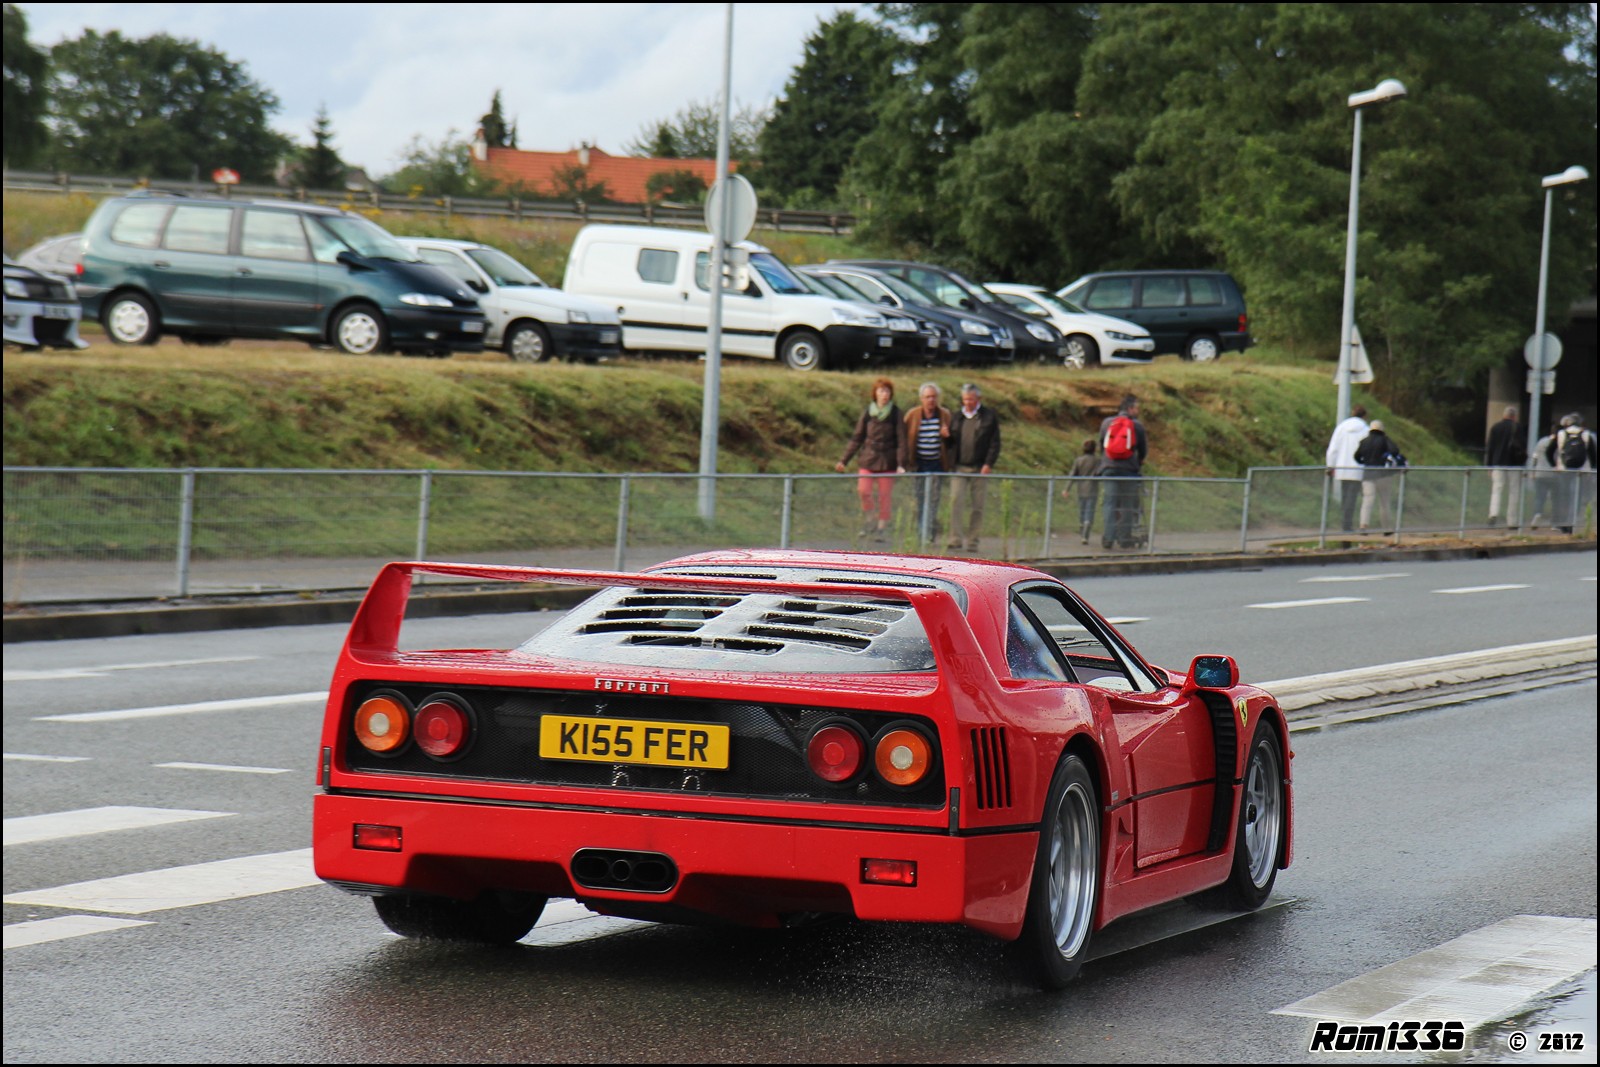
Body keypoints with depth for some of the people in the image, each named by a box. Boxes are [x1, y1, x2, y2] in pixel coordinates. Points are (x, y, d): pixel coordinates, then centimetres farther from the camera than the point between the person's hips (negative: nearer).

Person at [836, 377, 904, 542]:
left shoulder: (896, 414, -1)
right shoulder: (868, 412, 6)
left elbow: (901, 440, -1)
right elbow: (857, 438, 11)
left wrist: (901, 464, -11)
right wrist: (844, 460, 10)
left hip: (887, 462, -2)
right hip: (868, 459, 2)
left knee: (884, 496, 0)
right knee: (863, 490, -14)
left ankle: (882, 528, 12)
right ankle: (868, 522, 7)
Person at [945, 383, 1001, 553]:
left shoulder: (990, 416, 4)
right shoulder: (957, 417, 15)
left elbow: (995, 443, 0)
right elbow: (951, 441, 22)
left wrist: (988, 464, -10)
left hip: (979, 468, -2)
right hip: (959, 467, 2)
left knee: (977, 506, 2)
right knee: (956, 500, -14)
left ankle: (972, 541, 11)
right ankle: (956, 539, -14)